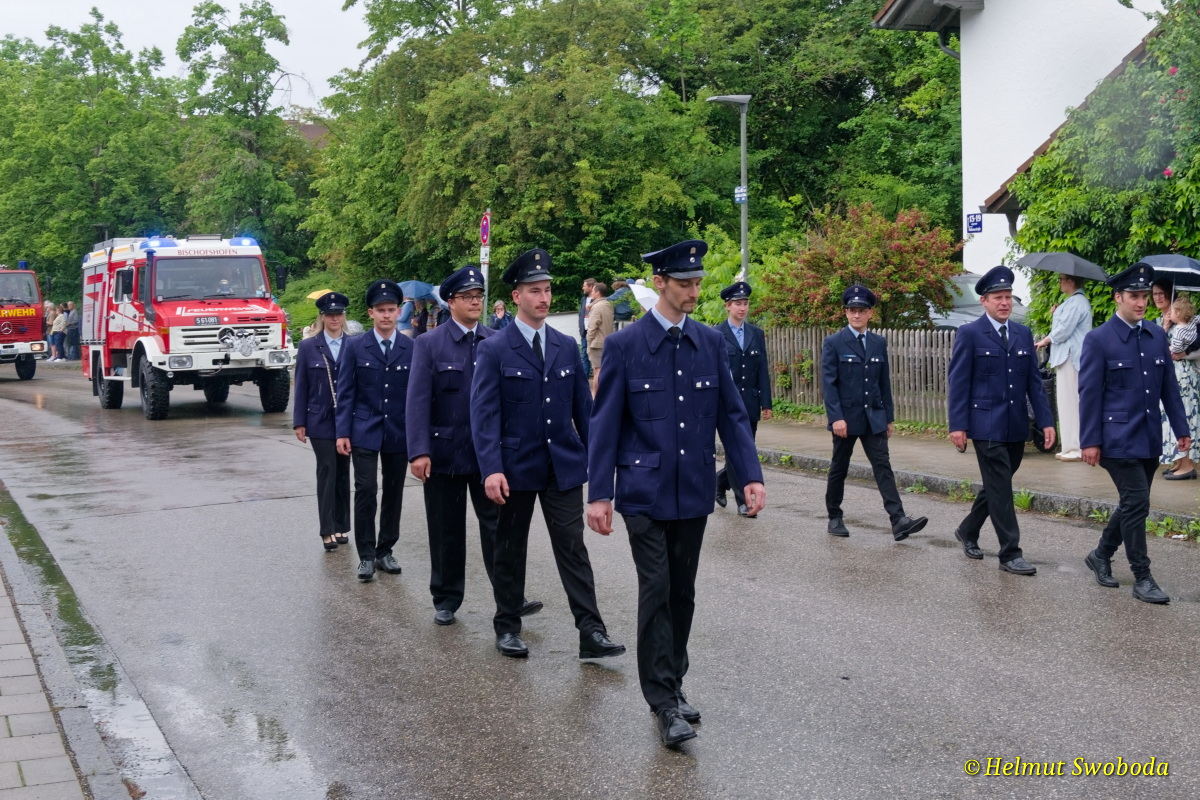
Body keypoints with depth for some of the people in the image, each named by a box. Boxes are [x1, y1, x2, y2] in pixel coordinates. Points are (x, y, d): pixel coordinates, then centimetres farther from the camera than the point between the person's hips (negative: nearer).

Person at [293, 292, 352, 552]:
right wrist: (299, 422, -2)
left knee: (343, 472, 9)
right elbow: (301, 387, 2)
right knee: (327, 472, -7)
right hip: (321, 421, -2)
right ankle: (327, 530, -6)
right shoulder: (308, 347, 2)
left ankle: (341, 526, 18)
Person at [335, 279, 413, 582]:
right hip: (364, 431, -1)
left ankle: (385, 551, 20)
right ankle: (366, 555, 3)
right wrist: (342, 432, -6)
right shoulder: (355, 347, 0)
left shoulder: (412, 348, 1)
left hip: (399, 432, 2)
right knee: (365, 491, -6)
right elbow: (345, 392, 0)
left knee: (394, 493, 8)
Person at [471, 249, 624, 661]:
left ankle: (591, 632, -1)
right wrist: (491, 469, -20)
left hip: (564, 465, 2)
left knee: (573, 548, -1)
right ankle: (508, 628, 23)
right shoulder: (494, 350, -6)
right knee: (510, 550, 10)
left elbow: (583, 407, 9)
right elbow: (484, 414, -12)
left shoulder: (566, 346, 6)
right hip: (516, 468, -2)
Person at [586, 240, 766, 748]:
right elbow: (605, 422, -5)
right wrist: (599, 493, -9)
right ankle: (663, 703, -1)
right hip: (645, 491, -4)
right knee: (656, 591, -7)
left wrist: (750, 475, -4)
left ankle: (673, 684, 24)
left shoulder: (711, 342, 5)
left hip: (694, 492, 4)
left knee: (682, 592, 11)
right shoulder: (625, 344, -6)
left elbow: (731, 414, 7)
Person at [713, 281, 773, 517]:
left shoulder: (757, 334, 11)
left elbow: (763, 371, 10)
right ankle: (742, 501, 0)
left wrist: (766, 403, 4)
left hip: (750, 404, 4)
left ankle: (720, 480, 32)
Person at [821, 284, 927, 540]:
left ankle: (898, 521, -13)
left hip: (873, 417, 3)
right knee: (839, 469, 8)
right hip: (845, 417, -3)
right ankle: (834, 518, 22)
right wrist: (836, 418, -17)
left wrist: (889, 417, 10)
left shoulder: (879, 343, 8)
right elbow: (829, 383, -9)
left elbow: (884, 382, 11)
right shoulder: (833, 343, -4)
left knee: (883, 466, -5)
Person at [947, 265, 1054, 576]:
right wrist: (957, 425, -13)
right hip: (986, 425, -6)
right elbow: (958, 383, -7)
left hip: (1016, 426, 6)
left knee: (997, 485, 15)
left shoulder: (1023, 334, 11)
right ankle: (1010, 553, -1)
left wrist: (1046, 420, 3)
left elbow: (1034, 381, 11)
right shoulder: (970, 334, -4)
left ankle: (968, 531, 34)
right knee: (1001, 488, -6)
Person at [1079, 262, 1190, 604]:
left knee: (1132, 504, 13)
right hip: (1118, 438, -6)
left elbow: (1169, 386, 13)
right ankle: (1142, 578, 2)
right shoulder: (1098, 340, -8)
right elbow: (1089, 393, -8)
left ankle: (1101, 556, 33)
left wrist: (1181, 428, 8)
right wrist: (1090, 441, -11)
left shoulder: (1157, 335, 9)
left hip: (1149, 440, 6)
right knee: (1137, 503, -7)